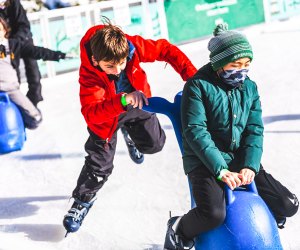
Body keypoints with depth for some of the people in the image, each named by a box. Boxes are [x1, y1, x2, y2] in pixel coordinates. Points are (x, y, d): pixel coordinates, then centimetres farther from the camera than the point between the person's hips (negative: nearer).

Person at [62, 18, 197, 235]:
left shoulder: (134, 46, -34)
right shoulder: (88, 75, -40)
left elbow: (165, 50, -21)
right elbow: (91, 112, -50)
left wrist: (192, 76, -30)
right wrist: (122, 101, -65)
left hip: (136, 104, 3)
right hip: (106, 114, -3)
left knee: (154, 144, 9)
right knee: (100, 162, -3)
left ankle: (130, 130, 43)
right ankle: (83, 199, 23)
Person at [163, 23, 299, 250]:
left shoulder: (249, 88, 7)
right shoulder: (198, 86, -11)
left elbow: (255, 130, 2)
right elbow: (195, 132, -18)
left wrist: (250, 166, -16)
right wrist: (221, 170, -25)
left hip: (240, 161, 6)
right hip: (205, 162, -6)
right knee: (214, 214, -32)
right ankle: (178, 231, 0)